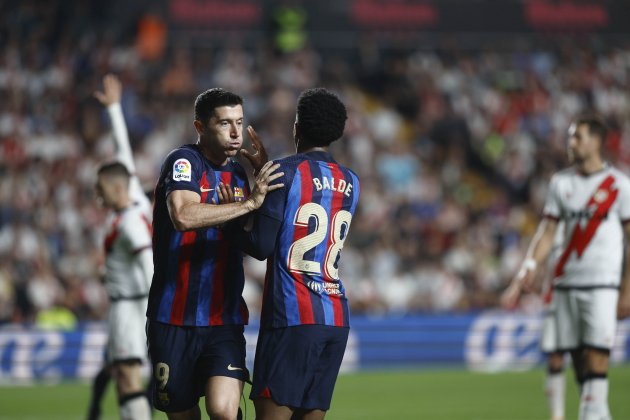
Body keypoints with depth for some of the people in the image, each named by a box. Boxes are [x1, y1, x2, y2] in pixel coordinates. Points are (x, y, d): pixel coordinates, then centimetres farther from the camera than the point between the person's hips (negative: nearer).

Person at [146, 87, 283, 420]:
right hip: (175, 320, -4)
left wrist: (262, 176, 1)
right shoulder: (184, 161, -9)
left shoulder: (238, 173, 12)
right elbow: (184, 216, -28)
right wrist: (250, 202, -26)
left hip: (225, 320, 4)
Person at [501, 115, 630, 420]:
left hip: (602, 284, -5)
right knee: (576, 358, 4)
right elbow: (547, 232, 13)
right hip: (566, 284, 5)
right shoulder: (561, 183, 12)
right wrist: (527, 271, 0)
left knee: (596, 357, -13)